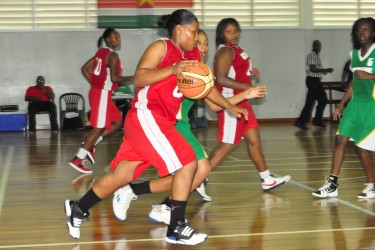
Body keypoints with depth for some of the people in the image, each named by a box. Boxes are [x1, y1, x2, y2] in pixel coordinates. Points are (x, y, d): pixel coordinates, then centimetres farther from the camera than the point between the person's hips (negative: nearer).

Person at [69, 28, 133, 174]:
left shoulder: (101, 52, 14)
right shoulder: (112, 55, -13)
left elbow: (84, 69, 15)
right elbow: (114, 78, -21)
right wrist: (132, 78, -10)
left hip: (98, 92, 10)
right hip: (102, 93, -10)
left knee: (117, 122, 16)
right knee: (99, 128, -8)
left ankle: (90, 146, 12)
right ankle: (77, 160, -9)